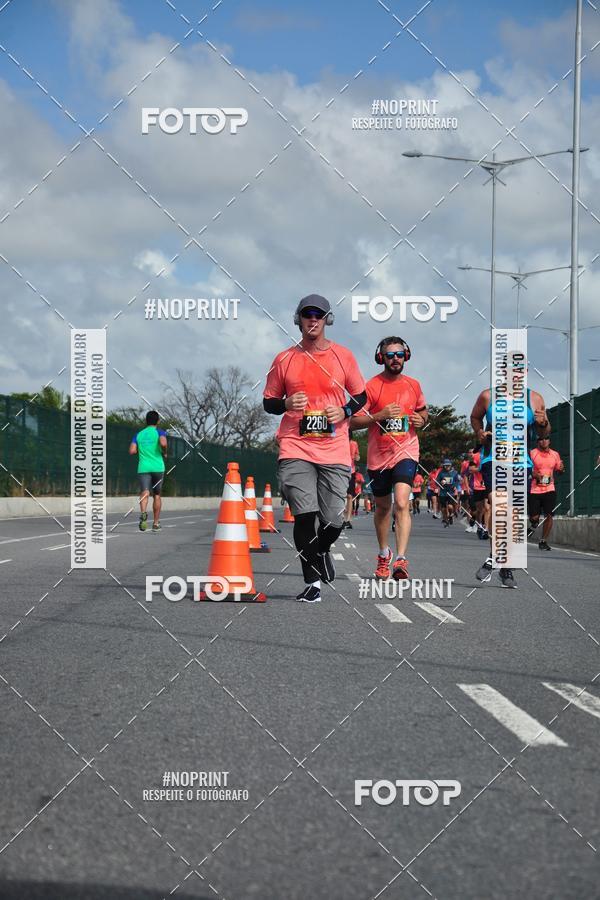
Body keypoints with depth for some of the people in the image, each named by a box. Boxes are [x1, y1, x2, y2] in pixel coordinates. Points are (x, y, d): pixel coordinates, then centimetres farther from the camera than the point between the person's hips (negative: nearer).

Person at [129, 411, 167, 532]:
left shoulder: (138, 434, 13)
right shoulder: (159, 432, 3)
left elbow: (132, 451, 4)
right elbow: (163, 443, -19)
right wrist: (165, 453, 1)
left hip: (143, 468, 1)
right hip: (157, 467, -1)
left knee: (144, 493, -14)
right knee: (157, 495, 14)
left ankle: (143, 513, -45)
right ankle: (156, 523, 21)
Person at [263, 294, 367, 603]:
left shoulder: (342, 356, 8)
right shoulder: (284, 359, 7)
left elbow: (361, 395, 16)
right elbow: (268, 401, 13)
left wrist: (344, 411, -4)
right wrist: (286, 404, -9)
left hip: (335, 451, 1)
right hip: (296, 450, -1)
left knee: (334, 519, -1)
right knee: (305, 515, -13)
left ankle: (321, 550, 35)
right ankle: (312, 581, -2)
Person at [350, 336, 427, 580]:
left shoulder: (413, 385, 6)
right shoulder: (372, 386, -4)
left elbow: (423, 410, 24)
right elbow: (354, 421, -5)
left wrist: (421, 419, 0)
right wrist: (380, 416, -20)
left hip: (406, 452, 0)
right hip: (378, 456, 0)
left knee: (401, 503, -20)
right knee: (382, 506, 15)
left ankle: (401, 559, -26)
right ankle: (384, 554, 37)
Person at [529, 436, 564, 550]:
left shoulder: (555, 454, 9)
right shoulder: (532, 454, -3)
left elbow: (558, 469, 21)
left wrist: (561, 469, -3)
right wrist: (534, 475, -19)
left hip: (549, 489, 2)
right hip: (535, 490, -2)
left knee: (549, 515, -5)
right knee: (534, 517, -4)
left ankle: (544, 541, 9)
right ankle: (534, 522, 35)